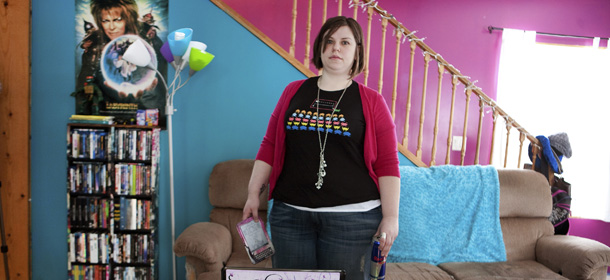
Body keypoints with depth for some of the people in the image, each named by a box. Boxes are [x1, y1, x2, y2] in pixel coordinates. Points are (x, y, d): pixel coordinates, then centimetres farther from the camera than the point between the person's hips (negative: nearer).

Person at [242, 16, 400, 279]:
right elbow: (270, 146, 11)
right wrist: (253, 193, 7)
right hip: (290, 213, 3)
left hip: (351, 217, -2)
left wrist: (391, 216, -7)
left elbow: (387, 164, -2)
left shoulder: (371, 101, 1)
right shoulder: (294, 91, 9)